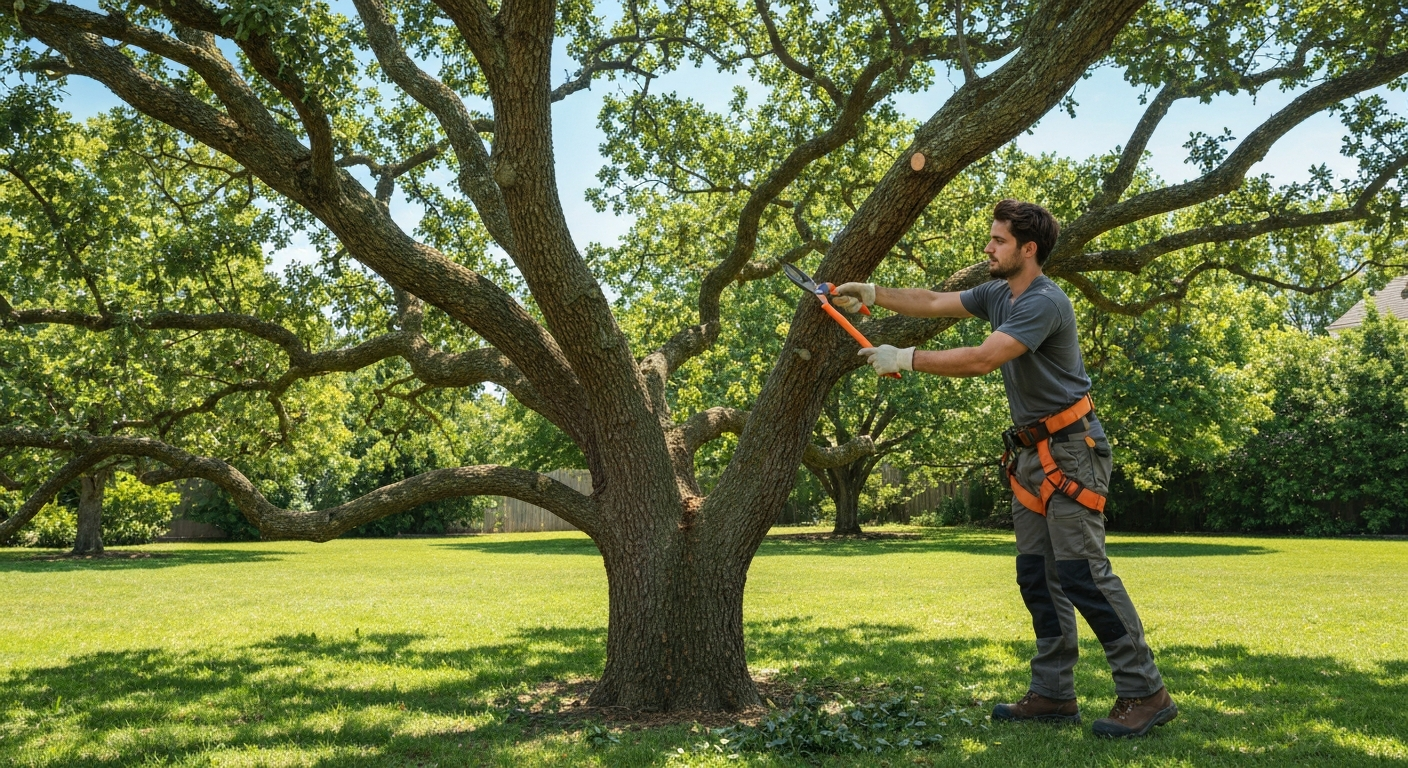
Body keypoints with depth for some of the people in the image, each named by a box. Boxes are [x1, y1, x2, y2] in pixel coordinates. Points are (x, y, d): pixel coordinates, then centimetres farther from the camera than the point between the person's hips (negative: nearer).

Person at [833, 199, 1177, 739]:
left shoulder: (1044, 303, -20)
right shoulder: (998, 294, 9)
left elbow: (981, 360, -27)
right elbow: (932, 303, 14)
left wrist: (905, 359, -22)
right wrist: (871, 294, 5)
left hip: (1069, 450, -9)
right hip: (1032, 452, 10)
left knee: (1083, 573, -12)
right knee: (1038, 576, 8)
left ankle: (1145, 694, -3)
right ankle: (1054, 695, 14)